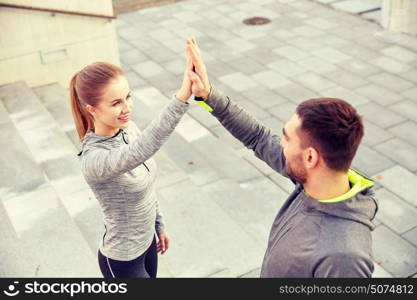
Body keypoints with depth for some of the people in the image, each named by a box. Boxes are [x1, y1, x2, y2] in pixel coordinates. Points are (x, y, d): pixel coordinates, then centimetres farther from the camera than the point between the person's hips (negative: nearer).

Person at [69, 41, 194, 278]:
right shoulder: (93, 159, -34)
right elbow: (139, 153, -55)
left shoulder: (128, 128, -9)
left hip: (146, 240, 7)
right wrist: (182, 96, -65)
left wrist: (159, 225, 15)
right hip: (122, 260, -7)